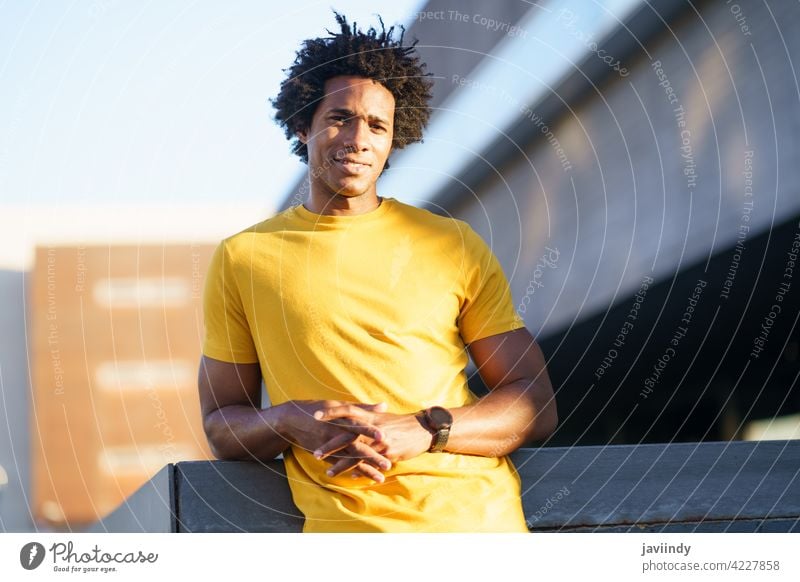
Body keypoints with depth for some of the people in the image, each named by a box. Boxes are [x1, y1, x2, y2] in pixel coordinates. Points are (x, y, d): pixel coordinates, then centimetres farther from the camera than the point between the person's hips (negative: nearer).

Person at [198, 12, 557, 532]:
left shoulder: (455, 245, 12)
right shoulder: (243, 257, 12)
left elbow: (537, 405, 9)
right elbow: (221, 426, 15)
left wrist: (422, 430, -8)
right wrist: (292, 421, -7)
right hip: (345, 522, 0)